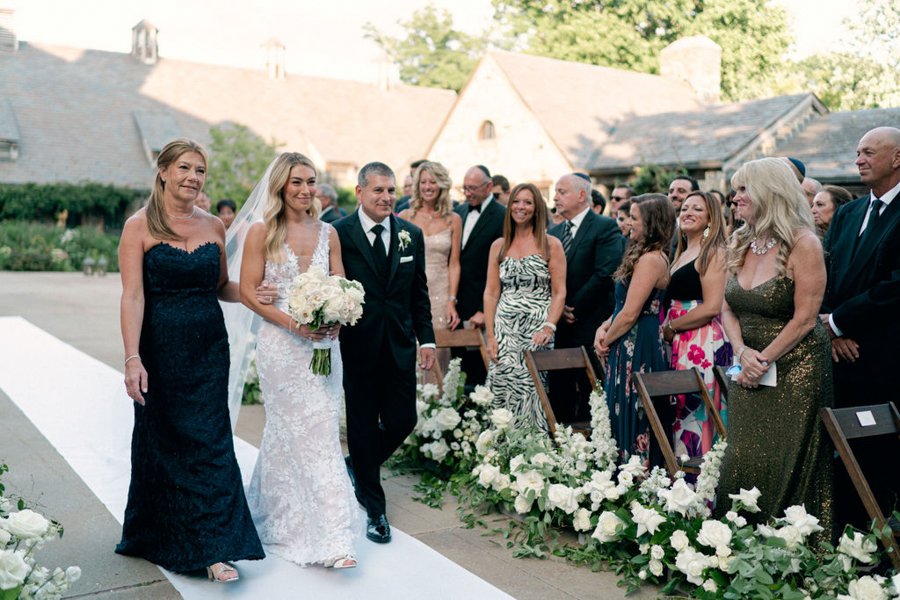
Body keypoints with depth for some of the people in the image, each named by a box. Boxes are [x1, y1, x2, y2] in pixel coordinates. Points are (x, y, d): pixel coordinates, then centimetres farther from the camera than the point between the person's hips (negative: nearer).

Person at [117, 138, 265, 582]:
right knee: (161, 440, 9)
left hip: (209, 348, 3)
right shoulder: (139, 226, -5)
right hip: (160, 349, -3)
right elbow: (132, 296, -12)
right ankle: (159, 536, 27)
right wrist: (132, 358, -20)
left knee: (210, 441, 2)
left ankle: (214, 548, 9)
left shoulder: (214, 226, 7)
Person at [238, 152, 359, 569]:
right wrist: (292, 323, -16)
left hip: (323, 343, 3)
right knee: (290, 433, 2)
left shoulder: (328, 233, 9)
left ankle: (331, 539, 17)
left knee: (322, 432, 5)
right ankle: (325, 534, 13)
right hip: (281, 344, -3)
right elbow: (248, 291, -6)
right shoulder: (262, 232, -2)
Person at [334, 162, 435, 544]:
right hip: (358, 345, -3)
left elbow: (419, 293, 10)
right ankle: (374, 509, 23)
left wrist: (426, 338, 7)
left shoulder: (412, 235, 6)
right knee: (363, 425, 7)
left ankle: (359, 468, 36)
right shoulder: (339, 234, -7)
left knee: (403, 420, 6)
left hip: (400, 344, 4)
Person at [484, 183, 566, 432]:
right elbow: (491, 293, 9)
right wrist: (490, 336, 0)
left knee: (530, 390, -10)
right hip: (504, 330, 3)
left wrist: (549, 327, -14)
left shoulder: (551, 245, 4)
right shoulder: (498, 246, 13)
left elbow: (559, 293, 0)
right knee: (501, 387, -5)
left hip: (537, 331, -3)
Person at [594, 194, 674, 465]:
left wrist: (606, 340, -5)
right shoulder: (654, 256, 14)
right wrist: (604, 327, 4)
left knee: (631, 417, -1)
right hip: (632, 347, 10)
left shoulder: (650, 259, -18)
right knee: (623, 415, 15)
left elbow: (630, 314, -20)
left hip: (637, 348, -10)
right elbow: (626, 303, 18)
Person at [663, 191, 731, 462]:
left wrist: (670, 328, -10)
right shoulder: (681, 254, 19)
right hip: (677, 344, 8)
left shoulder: (713, 252, -7)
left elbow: (711, 307, -16)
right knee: (678, 413, 9)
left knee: (694, 413, -6)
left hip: (703, 344, -8)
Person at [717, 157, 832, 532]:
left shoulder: (803, 244, -14)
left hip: (794, 371, -6)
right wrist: (742, 351, -9)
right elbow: (727, 308, 7)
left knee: (784, 465, 1)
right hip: (749, 369, 6)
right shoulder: (740, 244, 6)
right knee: (741, 460, 8)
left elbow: (804, 319, -15)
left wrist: (764, 360, -14)